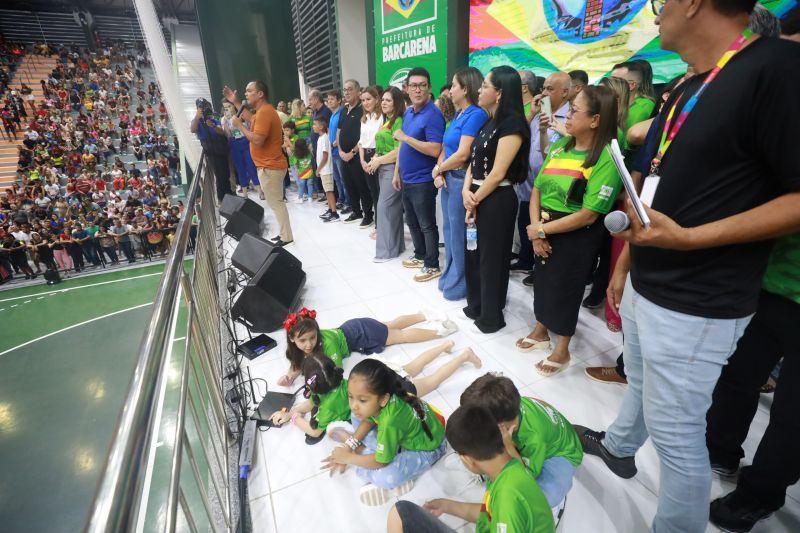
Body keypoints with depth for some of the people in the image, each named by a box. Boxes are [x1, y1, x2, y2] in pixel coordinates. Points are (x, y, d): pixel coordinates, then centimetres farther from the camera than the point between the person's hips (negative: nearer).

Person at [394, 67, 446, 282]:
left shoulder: (433, 115, -16)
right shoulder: (407, 112, 11)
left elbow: (435, 150, -25)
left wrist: (406, 137, -22)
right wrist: (397, 172, 15)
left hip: (423, 181, -9)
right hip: (406, 179, 9)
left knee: (427, 224, 1)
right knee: (412, 222, 18)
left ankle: (432, 265, 14)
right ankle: (420, 256, 34)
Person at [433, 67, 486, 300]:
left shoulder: (476, 114, -14)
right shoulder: (457, 114, 13)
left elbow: (462, 155, -21)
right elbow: (445, 148, 10)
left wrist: (438, 168, -7)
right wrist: (439, 173, -7)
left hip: (461, 180, -9)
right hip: (448, 178, 9)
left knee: (459, 234, 2)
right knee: (449, 230, 17)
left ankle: (459, 284, 18)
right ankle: (449, 277, 32)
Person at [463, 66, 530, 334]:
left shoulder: (512, 124, -14)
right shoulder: (489, 121, 14)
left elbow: (498, 173, -18)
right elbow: (474, 160, 10)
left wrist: (475, 200, -9)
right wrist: (466, 191, -6)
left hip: (496, 200, -8)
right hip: (477, 197, 8)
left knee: (491, 257, 4)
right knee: (474, 253, 16)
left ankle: (492, 317, 21)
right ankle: (476, 305, 35)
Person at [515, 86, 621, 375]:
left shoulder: (607, 159, -18)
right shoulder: (560, 145, 3)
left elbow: (587, 215, -22)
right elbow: (537, 189, 2)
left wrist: (541, 229, -16)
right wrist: (536, 229, -11)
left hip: (577, 237, -6)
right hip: (544, 231, 6)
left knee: (565, 288, 7)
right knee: (543, 280, 18)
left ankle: (562, 350, 29)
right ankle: (541, 331, 42)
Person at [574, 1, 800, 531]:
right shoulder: (685, 90, 11)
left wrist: (688, 238, -26)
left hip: (696, 305, -8)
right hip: (646, 286, 8)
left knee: (675, 431, 8)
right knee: (640, 383, 28)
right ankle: (618, 446, 51)